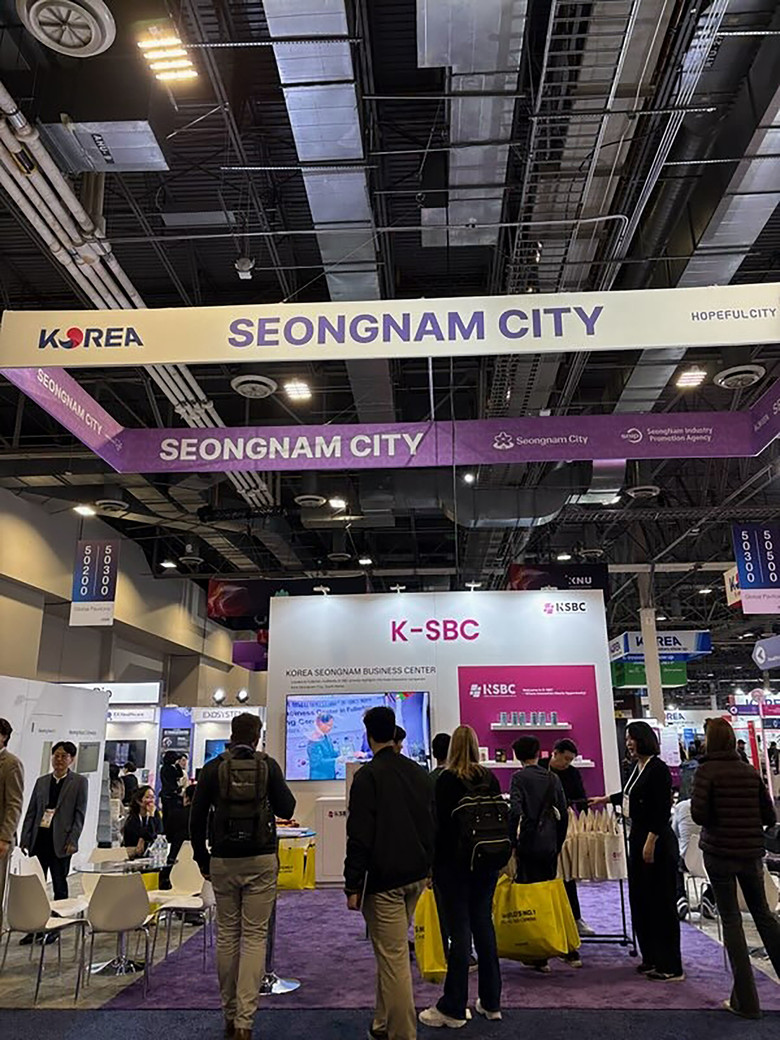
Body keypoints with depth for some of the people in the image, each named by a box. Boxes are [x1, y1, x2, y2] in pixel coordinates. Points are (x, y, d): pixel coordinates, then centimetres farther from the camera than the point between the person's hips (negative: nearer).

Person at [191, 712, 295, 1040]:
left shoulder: (213, 768, -2)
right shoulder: (268, 765, -5)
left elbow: (196, 819, 0)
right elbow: (286, 809, 1)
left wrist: (203, 860, 11)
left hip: (223, 861, 1)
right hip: (261, 861, -1)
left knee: (226, 934, 13)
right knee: (254, 936, 4)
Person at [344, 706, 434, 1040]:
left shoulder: (368, 775, -14)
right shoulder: (419, 772, 8)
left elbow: (359, 836, -16)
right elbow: (432, 825, 15)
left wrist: (353, 886, -10)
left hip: (384, 879, -8)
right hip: (417, 875, 8)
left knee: (393, 957, 0)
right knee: (391, 952, 21)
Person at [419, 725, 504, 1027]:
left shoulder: (446, 780, -12)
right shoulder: (490, 778, 2)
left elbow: (440, 824, -12)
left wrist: (431, 863, -5)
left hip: (454, 862, -5)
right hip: (486, 861, 5)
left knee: (460, 929, 0)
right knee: (484, 924, 13)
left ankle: (453, 1008, 10)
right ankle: (491, 1002, 23)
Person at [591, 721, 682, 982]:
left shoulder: (658, 768, -15)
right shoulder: (638, 767, 11)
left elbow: (663, 809, -20)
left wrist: (651, 842, -22)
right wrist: (605, 799, 42)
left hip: (657, 842, -9)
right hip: (637, 837, 9)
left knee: (661, 903, -1)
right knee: (640, 901, 14)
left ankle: (671, 967, 9)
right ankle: (651, 959, 25)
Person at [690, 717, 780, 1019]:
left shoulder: (707, 771, -12)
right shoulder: (750, 771, 2)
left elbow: (698, 813, -18)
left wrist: (718, 822, 4)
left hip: (719, 852, -4)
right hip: (751, 853, 4)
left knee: (731, 919, 4)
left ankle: (746, 1000, 7)